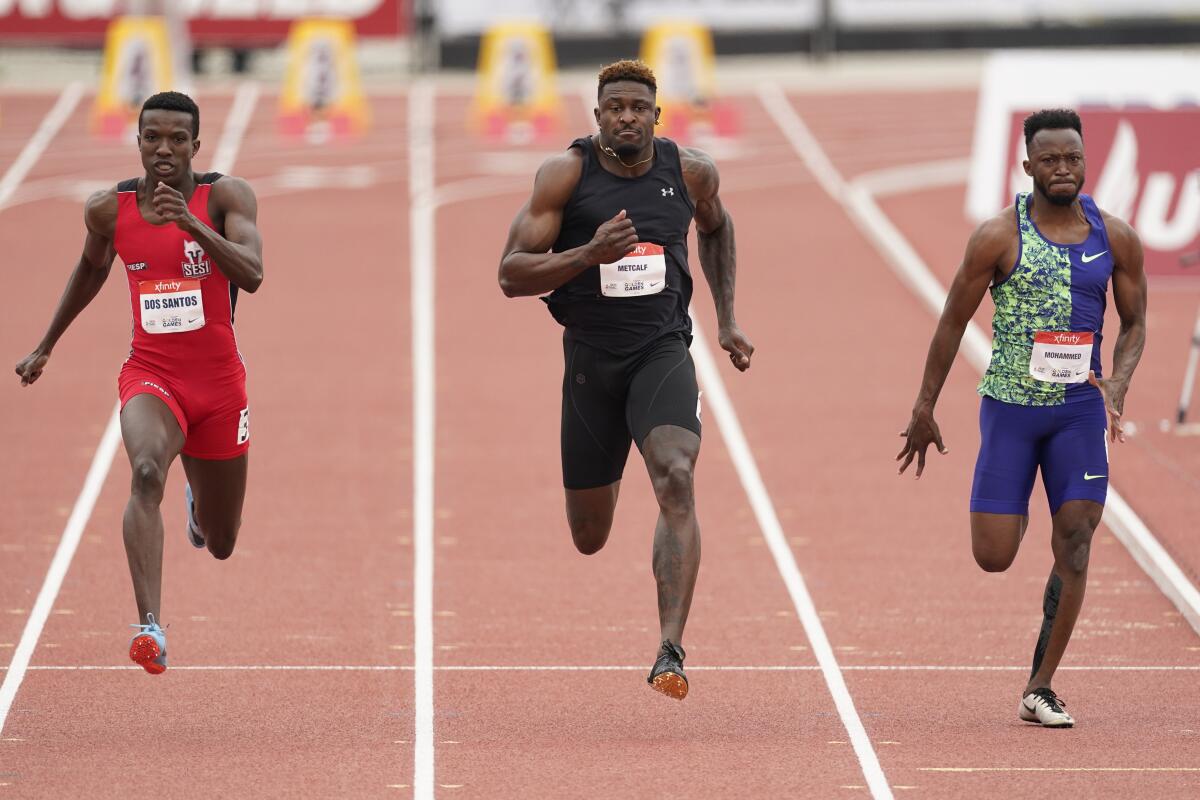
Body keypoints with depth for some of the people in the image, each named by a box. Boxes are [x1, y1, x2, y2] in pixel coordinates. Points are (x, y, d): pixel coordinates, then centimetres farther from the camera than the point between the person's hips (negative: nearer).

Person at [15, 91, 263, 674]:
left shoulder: (225, 197, -10)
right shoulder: (110, 209, -3)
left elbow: (252, 275, -25)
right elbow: (91, 267, 19)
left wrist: (192, 224, -37)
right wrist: (45, 347, 25)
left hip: (219, 383, 0)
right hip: (150, 375, 0)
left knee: (220, 544, 15)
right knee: (147, 471, -35)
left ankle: (198, 498, 55)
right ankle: (150, 627, -43)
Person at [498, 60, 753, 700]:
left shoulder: (689, 171, 0)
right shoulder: (566, 173, -8)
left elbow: (715, 227, 24)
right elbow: (512, 274, -11)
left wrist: (726, 321, 21)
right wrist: (590, 253, -26)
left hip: (663, 352, 0)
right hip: (590, 358, 0)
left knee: (676, 482, -27)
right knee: (588, 540, 11)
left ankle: (670, 653, -32)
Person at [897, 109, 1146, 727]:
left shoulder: (1116, 239, -1)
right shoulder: (999, 237, -9)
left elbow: (1134, 323, 9)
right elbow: (953, 322, -2)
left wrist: (1117, 383, -11)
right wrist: (925, 409, 0)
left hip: (1080, 406, 2)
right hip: (1009, 405, -2)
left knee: (1075, 544, -9)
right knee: (994, 558, -4)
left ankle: (1040, 688, 1)